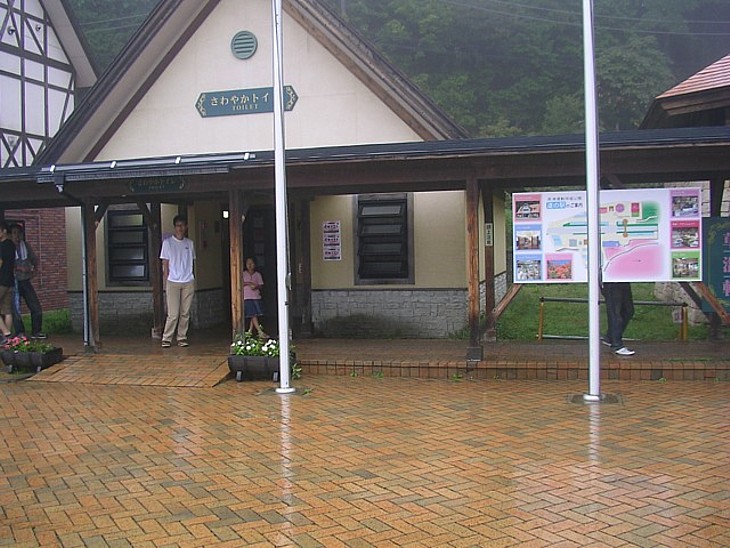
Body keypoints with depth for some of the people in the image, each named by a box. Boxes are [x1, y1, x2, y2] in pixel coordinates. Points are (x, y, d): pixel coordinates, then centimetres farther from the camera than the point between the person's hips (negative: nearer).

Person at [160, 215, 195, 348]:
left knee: (185, 313, 4)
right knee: (173, 314, -8)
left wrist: (193, 282, 9)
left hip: (188, 282, 3)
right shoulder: (168, 242, 2)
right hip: (173, 282, -3)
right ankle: (166, 339, 1)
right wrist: (166, 283, -2)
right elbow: (165, 264, 3)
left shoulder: (190, 243, 12)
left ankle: (182, 337, 12)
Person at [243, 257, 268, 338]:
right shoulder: (243, 274, 6)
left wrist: (256, 286, -15)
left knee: (254, 315, 2)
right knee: (253, 315, -11)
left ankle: (250, 331, 14)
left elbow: (261, 285, 6)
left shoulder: (258, 274, 10)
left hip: (256, 296, 3)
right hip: (247, 297, -3)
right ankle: (260, 332, -15)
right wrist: (248, 283, -15)